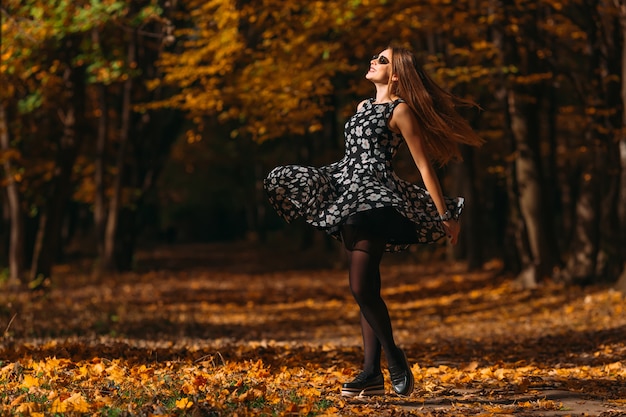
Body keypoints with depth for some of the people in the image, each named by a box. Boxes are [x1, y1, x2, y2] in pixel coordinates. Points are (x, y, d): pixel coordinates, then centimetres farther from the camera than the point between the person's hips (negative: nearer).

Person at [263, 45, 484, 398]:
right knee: (364, 290, 6)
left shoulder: (401, 110, -4)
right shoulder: (363, 107, 20)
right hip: (350, 194, 9)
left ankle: (395, 358, -1)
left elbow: (424, 165, -7)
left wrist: (446, 215, -9)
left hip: (376, 197, -9)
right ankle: (372, 374, 7)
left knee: (363, 288, -15)